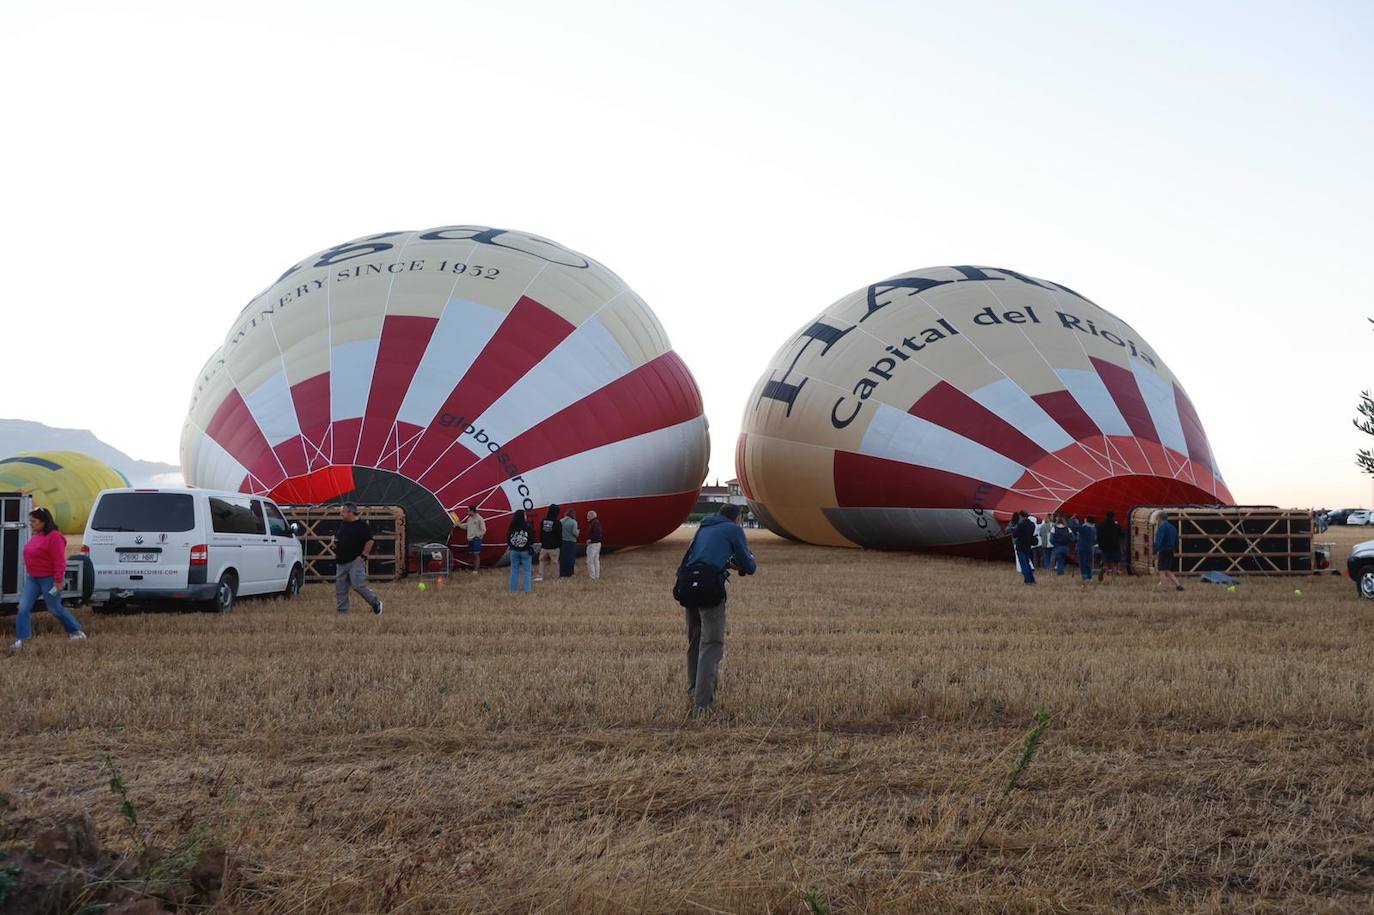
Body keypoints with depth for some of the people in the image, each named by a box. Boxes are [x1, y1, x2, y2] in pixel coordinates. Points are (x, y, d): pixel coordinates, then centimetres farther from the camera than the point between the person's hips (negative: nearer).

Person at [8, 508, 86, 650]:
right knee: (23, 608, -1)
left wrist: (58, 580, -22)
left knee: (55, 608, 4)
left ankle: (76, 631, 21)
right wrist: (28, 574, 19)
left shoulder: (54, 537, -18)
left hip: (49, 579, -8)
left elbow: (59, 561, -21)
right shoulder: (35, 536, 11)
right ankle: (21, 639, 2)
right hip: (32, 578, 8)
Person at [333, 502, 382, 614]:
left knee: (358, 586, -13)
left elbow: (369, 541, -13)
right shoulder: (342, 524, 14)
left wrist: (363, 555, -14)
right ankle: (342, 611, 13)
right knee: (340, 588, 6)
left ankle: (376, 603, 4)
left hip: (356, 561, -8)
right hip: (341, 562, 8)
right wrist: (334, 542, 7)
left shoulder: (361, 525, -9)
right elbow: (336, 537, 29)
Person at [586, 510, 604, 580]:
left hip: (593, 544, -11)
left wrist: (591, 539, -20)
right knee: (596, 560, 16)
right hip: (597, 543, 11)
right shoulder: (596, 522, 14)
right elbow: (601, 533, 17)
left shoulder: (595, 523, -17)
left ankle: (592, 577, -7)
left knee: (590, 561, -7)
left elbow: (598, 533, -27)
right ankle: (597, 575, 22)